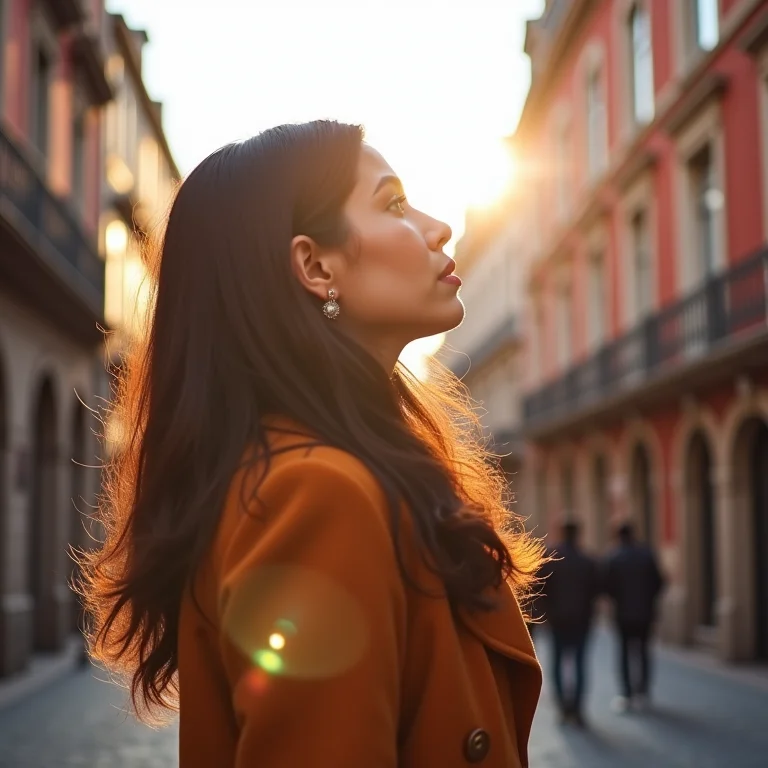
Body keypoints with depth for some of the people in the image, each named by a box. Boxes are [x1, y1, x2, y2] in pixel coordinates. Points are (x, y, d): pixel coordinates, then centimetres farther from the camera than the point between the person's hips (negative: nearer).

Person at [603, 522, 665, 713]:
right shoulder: (647, 553, -3)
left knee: (625, 651, 6)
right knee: (642, 650, 11)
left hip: (623, 612, -2)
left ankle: (627, 695, -1)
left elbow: (608, 585, -10)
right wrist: (649, 599, 12)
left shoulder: (613, 557, -9)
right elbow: (658, 581, -3)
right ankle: (642, 693, 7)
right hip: (645, 611, 2)